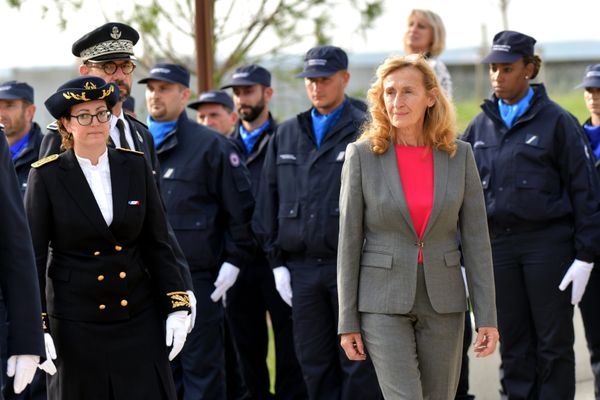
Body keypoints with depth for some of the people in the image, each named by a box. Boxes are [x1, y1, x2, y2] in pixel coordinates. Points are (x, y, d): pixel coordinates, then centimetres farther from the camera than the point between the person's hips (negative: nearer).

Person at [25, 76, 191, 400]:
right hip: (76, 322, -2)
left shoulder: (136, 166, 4)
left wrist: (177, 306, -1)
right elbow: (33, 257, -4)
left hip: (139, 316, 2)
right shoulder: (46, 176, -4)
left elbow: (157, 245, 6)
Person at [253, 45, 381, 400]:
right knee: (314, 363, 8)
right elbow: (268, 203, 16)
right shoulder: (286, 136, 14)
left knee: (358, 363, -1)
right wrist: (277, 261, 9)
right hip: (302, 268, 5)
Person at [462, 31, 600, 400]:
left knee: (554, 345, 1)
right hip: (499, 245, 4)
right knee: (513, 347, 6)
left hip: (548, 243, -4)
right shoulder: (480, 127, 11)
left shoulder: (556, 121, -2)